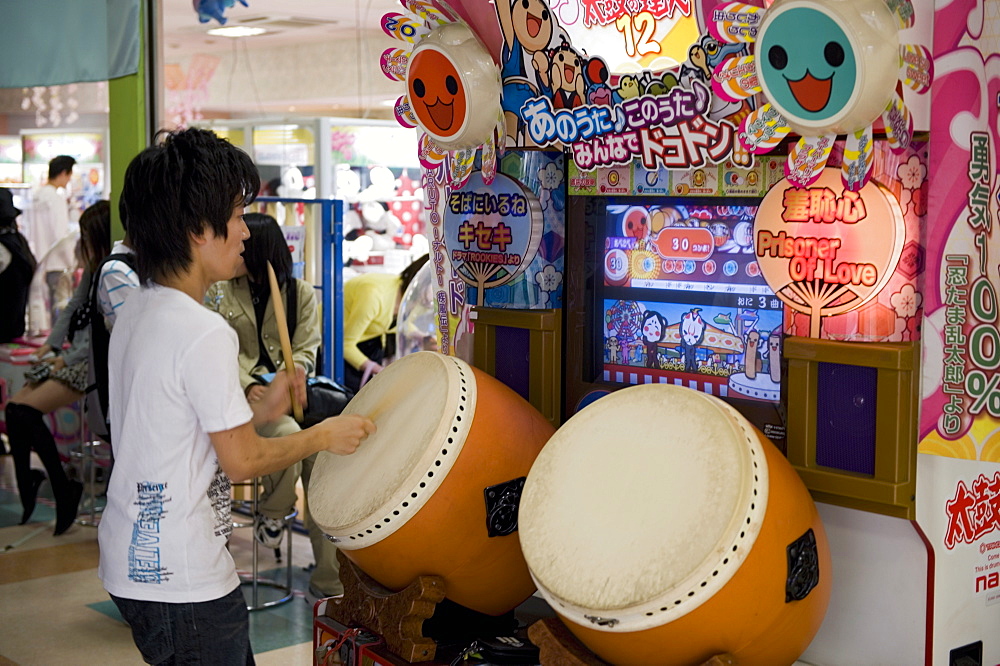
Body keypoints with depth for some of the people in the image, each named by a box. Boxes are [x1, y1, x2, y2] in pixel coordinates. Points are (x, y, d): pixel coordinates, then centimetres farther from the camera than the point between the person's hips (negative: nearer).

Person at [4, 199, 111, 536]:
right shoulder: (95, 266, 12)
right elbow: (75, 305, 19)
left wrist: (69, 358, -16)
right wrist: (51, 344, 8)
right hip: (77, 355, 9)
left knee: (26, 410, -17)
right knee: (15, 406, -2)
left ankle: (64, 490, -6)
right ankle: (25, 483, 6)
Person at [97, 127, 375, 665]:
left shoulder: (134, 312, 7)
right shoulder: (204, 333, -22)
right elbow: (242, 461, -16)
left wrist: (260, 410, 9)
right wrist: (323, 436, -2)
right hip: (182, 582, -9)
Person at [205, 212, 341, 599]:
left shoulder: (301, 293, 9)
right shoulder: (220, 293, 9)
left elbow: (305, 351, 2)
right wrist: (248, 386, -18)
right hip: (244, 394, -1)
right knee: (288, 434, -34)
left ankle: (330, 578, -16)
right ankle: (271, 513, -4)